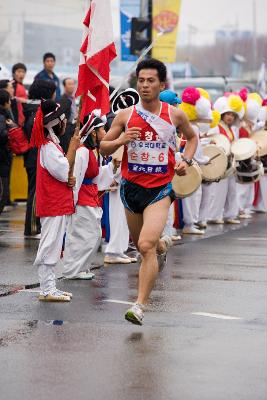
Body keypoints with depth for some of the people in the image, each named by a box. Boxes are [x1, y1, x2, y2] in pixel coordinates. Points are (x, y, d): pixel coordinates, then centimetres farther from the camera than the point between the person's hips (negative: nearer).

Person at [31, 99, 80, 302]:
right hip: (53, 206, -10)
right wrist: (73, 148, -13)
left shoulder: (52, 145, 18)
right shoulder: (48, 147, -14)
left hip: (59, 205, 10)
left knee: (52, 248, 12)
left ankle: (50, 288, 17)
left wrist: (70, 178, -3)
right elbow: (63, 171, -19)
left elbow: (64, 173, 19)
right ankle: (47, 290, -7)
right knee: (49, 247, -8)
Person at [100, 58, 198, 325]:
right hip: (131, 186, 3)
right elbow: (103, 148, 5)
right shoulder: (125, 115, -2)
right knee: (142, 245, 20)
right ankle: (161, 245, 57)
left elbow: (192, 137, 18)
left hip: (160, 189, -3)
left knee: (146, 246, -19)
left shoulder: (175, 115, -2)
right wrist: (120, 140, -15)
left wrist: (186, 160, 0)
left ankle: (140, 305, -16)